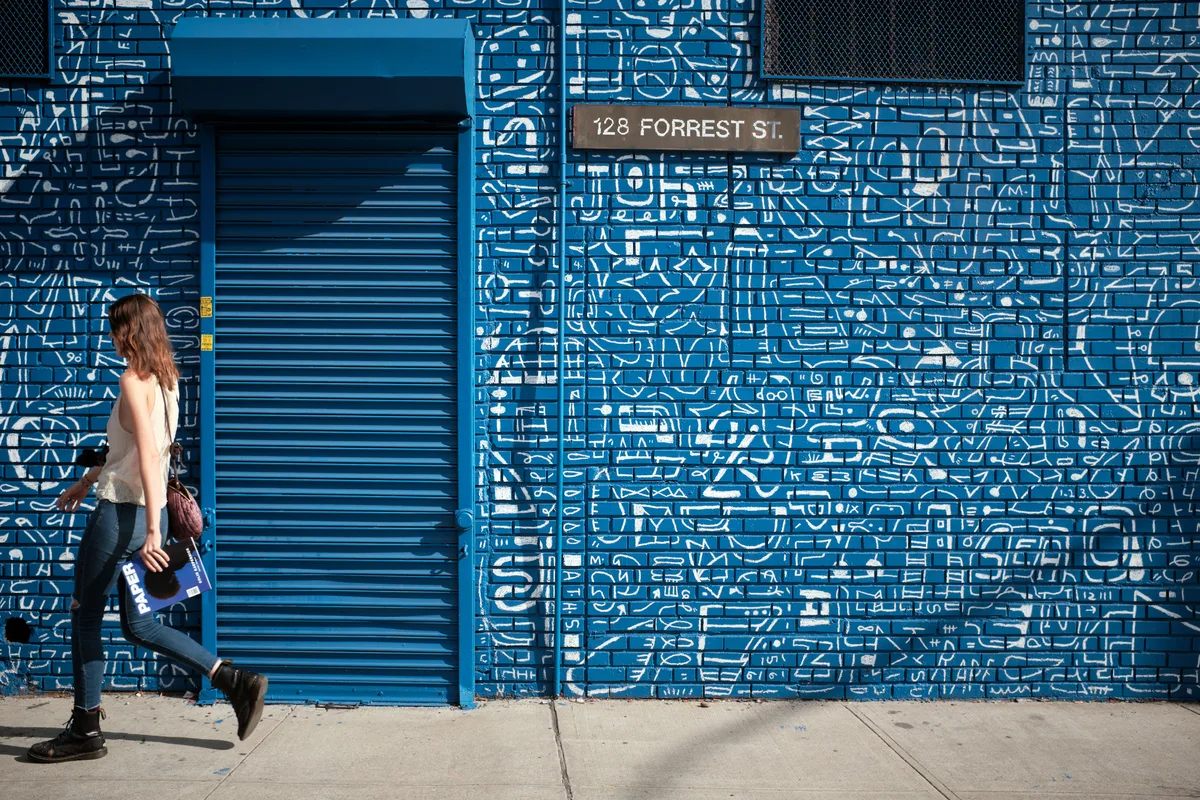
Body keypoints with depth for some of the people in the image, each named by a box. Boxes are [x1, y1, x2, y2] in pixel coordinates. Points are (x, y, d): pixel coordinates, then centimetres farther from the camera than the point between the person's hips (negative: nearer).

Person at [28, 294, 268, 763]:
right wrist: (84, 483, 31)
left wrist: (154, 531, -26)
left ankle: (85, 731, 16)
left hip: (121, 513, -9)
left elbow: (148, 456, -22)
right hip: (148, 513, 9)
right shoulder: (166, 381, 13)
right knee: (138, 625, 14)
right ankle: (235, 681, 7)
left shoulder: (134, 382, -13)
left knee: (85, 617, 6)